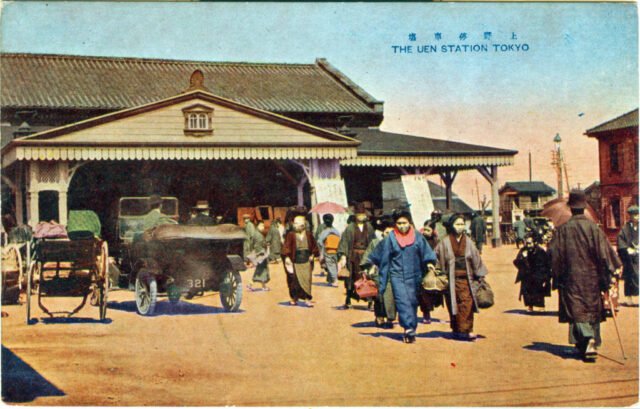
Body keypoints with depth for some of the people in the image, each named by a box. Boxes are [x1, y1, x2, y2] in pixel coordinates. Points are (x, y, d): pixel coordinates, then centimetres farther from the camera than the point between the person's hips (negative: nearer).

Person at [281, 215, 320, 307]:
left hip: (306, 261, 1)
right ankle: (294, 298, 20)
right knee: (295, 280, 4)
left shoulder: (308, 234, 3)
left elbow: (314, 246, 14)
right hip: (295, 261, -1)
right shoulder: (291, 235, -4)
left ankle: (307, 299, 0)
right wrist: (287, 257, -20)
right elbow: (286, 247, -9)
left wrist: (312, 255, 3)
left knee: (306, 279, -4)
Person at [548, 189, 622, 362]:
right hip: (591, 277, 1)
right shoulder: (593, 227, -7)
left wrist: (557, 278, 7)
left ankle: (588, 340, -18)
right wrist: (606, 277, -2)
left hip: (571, 278, -1)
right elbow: (604, 253, -8)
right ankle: (592, 341, 17)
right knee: (592, 309, 14)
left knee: (577, 310, 0)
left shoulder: (563, 229, -5)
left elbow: (555, 255, -3)